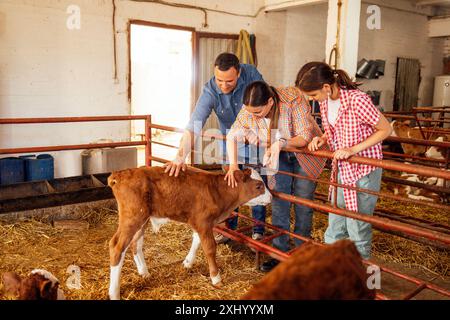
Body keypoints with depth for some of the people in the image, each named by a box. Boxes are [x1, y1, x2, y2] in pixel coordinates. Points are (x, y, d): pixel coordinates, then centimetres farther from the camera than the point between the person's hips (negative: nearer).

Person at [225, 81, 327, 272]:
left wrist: (282, 143, -45)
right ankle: (280, 253, 12)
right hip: (278, 156, 3)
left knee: (302, 203, 1)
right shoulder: (248, 110, -21)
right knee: (278, 203, 1)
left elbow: (305, 137, -29)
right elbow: (232, 136, -11)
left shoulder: (293, 100, -32)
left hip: (306, 152, -3)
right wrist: (233, 165, -22)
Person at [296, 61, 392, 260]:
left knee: (357, 230, 6)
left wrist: (353, 149, -23)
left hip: (364, 170, -7)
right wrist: (323, 138, -7)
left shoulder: (357, 100, -25)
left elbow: (386, 130, -15)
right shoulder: (324, 100, -3)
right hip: (341, 169, 7)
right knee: (334, 228, 16)